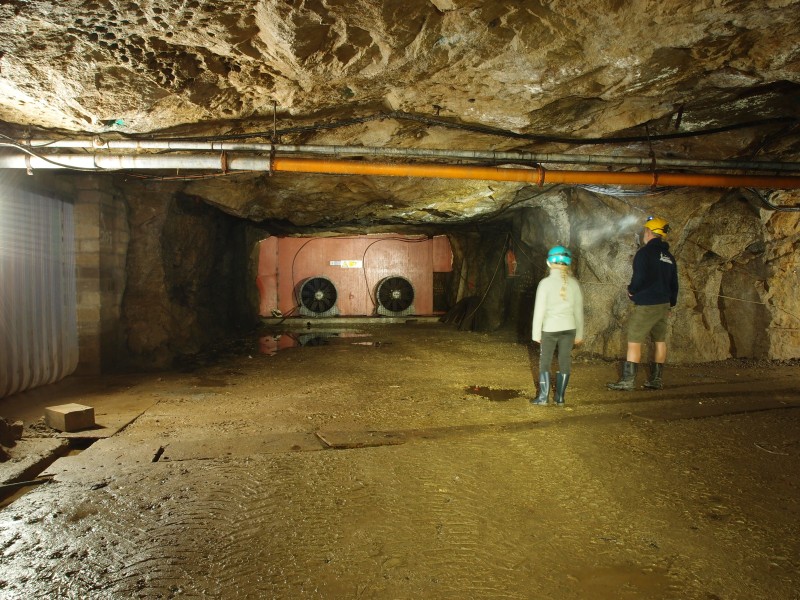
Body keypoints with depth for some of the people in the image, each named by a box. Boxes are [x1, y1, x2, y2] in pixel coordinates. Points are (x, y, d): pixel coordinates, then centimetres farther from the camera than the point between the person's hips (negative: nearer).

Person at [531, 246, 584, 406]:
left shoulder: (545, 283, -10)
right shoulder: (574, 283, -1)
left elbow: (539, 310, -8)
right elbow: (578, 310, 5)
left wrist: (536, 333, 0)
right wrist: (579, 333, 15)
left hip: (550, 329, -2)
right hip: (569, 328, 3)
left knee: (545, 362, 9)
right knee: (564, 362, 10)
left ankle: (543, 396, 9)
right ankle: (559, 397, 14)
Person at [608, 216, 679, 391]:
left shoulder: (644, 252, -12)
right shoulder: (669, 257, 13)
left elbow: (640, 278, -21)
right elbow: (674, 283, 17)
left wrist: (631, 290, -2)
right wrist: (671, 303, 25)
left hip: (646, 305, -8)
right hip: (663, 304, 8)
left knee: (634, 342, -5)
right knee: (660, 341, 12)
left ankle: (628, 380, -5)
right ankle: (656, 380, 17)